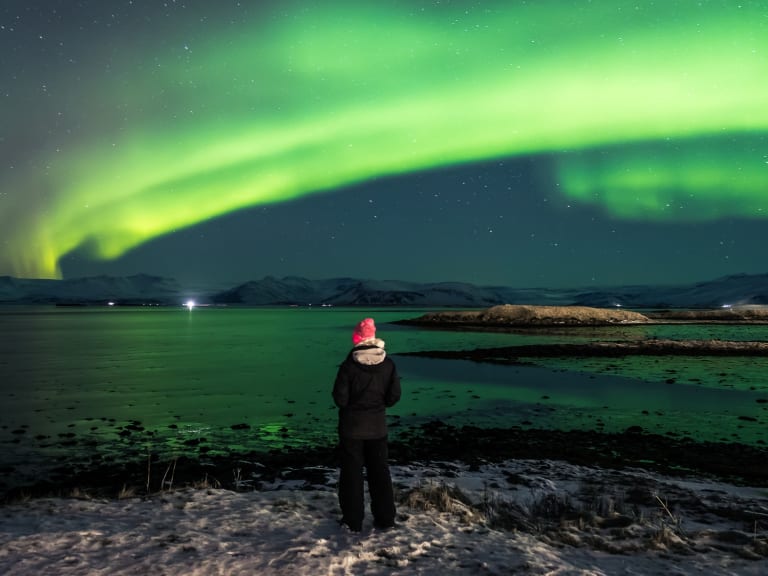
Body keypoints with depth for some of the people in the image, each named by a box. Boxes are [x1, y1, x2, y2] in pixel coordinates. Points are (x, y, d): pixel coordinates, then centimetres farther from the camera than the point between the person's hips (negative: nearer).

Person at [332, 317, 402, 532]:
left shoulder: (349, 365, -16)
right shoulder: (388, 364, -5)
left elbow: (340, 397, -12)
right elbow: (394, 395, 0)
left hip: (351, 426, -3)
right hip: (378, 426, 3)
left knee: (351, 472, 9)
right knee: (380, 471, 14)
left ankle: (353, 520, 14)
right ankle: (385, 519, 20)